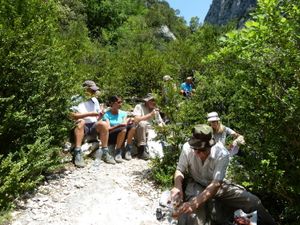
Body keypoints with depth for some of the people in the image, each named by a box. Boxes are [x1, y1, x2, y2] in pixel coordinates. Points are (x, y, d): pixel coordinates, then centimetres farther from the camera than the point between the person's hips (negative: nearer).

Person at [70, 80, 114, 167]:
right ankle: (77, 153, -35)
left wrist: (100, 115, -5)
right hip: (81, 128, -4)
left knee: (104, 124, -25)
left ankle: (105, 152, -16)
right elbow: (73, 116, -13)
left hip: (93, 127, 4)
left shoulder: (95, 100, 19)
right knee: (81, 122, -36)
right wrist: (89, 114, -16)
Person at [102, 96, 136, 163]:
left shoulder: (123, 113, 10)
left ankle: (128, 150, -16)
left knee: (132, 126, -24)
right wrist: (119, 125, -28)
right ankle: (118, 153, -23)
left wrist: (128, 123, -25)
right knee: (123, 129, -35)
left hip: (121, 137, 5)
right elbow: (108, 129, -14)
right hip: (110, 137, -4)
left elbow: (125, 124, -2)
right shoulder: (107, 115, -5)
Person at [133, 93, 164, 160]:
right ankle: (141, 150, -27)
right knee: (142, 123, -34)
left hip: (149, 131, 4)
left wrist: (161, 125, -16)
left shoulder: (155, 110, 9)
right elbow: (136, 120, -22)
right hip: (138, 132, -4)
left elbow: (160, 122, 8)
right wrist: (150, 114, -23)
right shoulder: (139, 107, -8)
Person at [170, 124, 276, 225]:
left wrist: (195, 203, -43)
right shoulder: (187, 148, -23)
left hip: (218, 185, 1)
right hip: (196, 185, -1)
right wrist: (177, 186, -31)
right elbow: (180, 170, -8)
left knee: (253, 201, -2)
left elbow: (216, 183, -31)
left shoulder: (222, 154, -27)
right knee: (193, 216, -34)